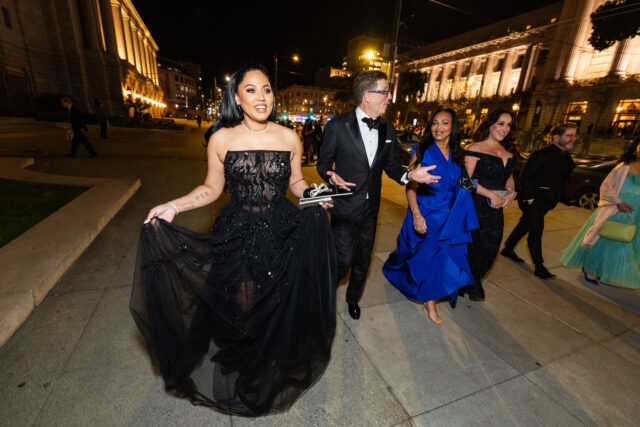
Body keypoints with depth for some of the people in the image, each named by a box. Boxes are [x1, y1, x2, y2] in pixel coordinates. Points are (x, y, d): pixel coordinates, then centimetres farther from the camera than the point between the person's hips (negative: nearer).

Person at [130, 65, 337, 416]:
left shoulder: (288, 138, -1)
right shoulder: (221, 139, -3)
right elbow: (212, 188, 3)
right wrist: (174, 207, -8)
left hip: (282, 234, 1)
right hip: (237, 236, 0)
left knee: (279, 306, 13)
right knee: (242, 305, 13)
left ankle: (276, 367, 44)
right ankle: (243, 370, 45)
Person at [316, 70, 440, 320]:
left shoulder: (388, 129, 5)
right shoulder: (338, 125, -9)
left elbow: (392, 166, 9)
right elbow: (323, 163, -4)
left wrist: (409, 175, -13)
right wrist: (332, 176, -27)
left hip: (370, 208, 5)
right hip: (344, 206, -4)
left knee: (363, 260, 18)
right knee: (344, 261, -3)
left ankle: (353, 298, 46)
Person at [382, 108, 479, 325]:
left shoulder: (456, 155, 7)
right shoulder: (423, 151, -8)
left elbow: (459, 186, 16)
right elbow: (410, 186, -12)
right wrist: (416, 215, -21)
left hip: (449, 219, 4)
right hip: (424, 214, -4)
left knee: (441, 259, 5)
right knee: (422, 256, 9)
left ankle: (431, 302, 21)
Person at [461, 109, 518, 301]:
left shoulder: (508, 152, 14)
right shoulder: (475, 149, -8)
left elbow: (509, 178, 23)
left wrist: (511, 192, 3)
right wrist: (490, 194, -16)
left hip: (496, 208, 7)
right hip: (475, 205, -6)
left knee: (490, 248, 9)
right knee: (471, 246, 1)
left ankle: (471, 283, 31)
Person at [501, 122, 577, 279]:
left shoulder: (567, 158, 11)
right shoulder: (542, 155, -15)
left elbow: (561, 179, 20)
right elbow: (524, 176, -18)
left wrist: (553, 199, 14)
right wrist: (529, 198, -20)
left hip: (545, 202, 8)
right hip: (533, 200, -8)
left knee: (524, 225, 18)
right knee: (536, 231, -5)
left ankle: (508, 249, 33)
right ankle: (539, 266, 3)